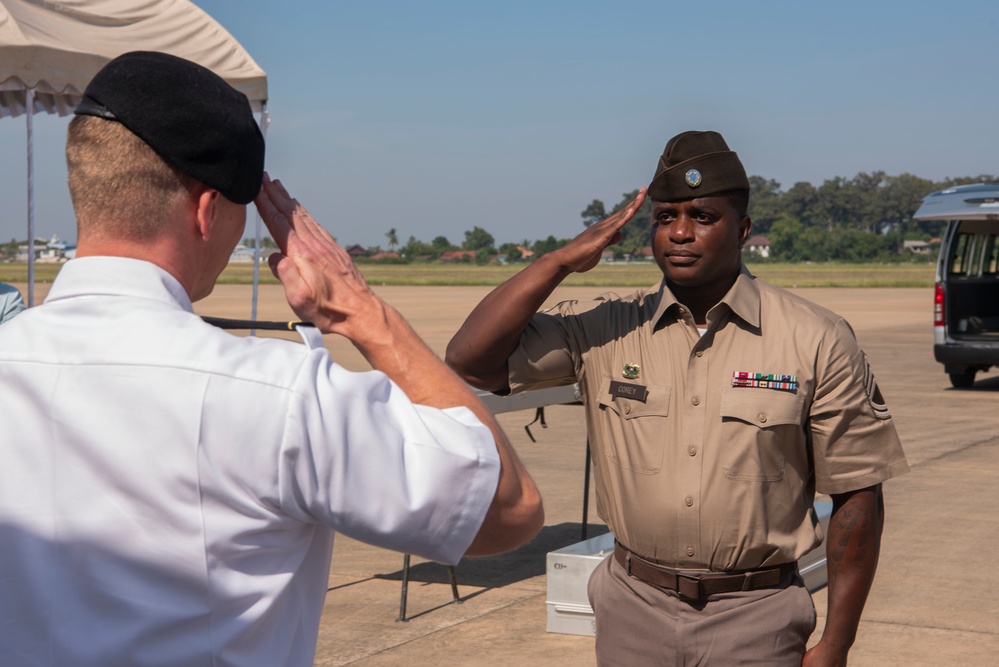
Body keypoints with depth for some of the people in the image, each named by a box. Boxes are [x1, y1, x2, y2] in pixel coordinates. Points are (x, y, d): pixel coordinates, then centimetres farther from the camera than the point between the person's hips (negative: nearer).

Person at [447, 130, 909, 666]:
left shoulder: (816, 341, -4)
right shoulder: (602, 330, 1)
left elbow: (856, 496, -3)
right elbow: (471, 362, -8)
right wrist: (562, 261, -13)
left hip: (755, 622, -2)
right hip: (632, 614, 2)